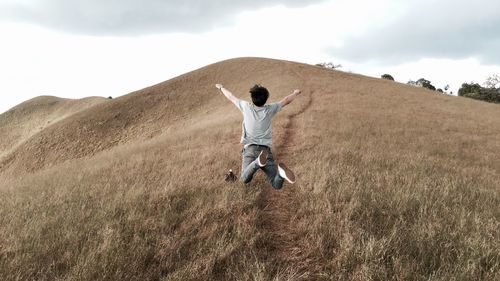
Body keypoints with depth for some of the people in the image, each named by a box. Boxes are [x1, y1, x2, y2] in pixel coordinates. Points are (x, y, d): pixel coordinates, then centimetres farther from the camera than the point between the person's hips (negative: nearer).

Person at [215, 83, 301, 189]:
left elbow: (231, 97, 20)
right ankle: (280, 171, -42)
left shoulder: (246, 107, 4)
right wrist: (295, 93, 41)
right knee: (277, 184, -6)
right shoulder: (270, 109, 6)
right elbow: (286, 101, 21)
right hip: (266, 149, 1)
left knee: (245, 179, -19)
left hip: (250, 148, -1)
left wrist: (221, 87, 39)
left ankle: (258, 162, -45)